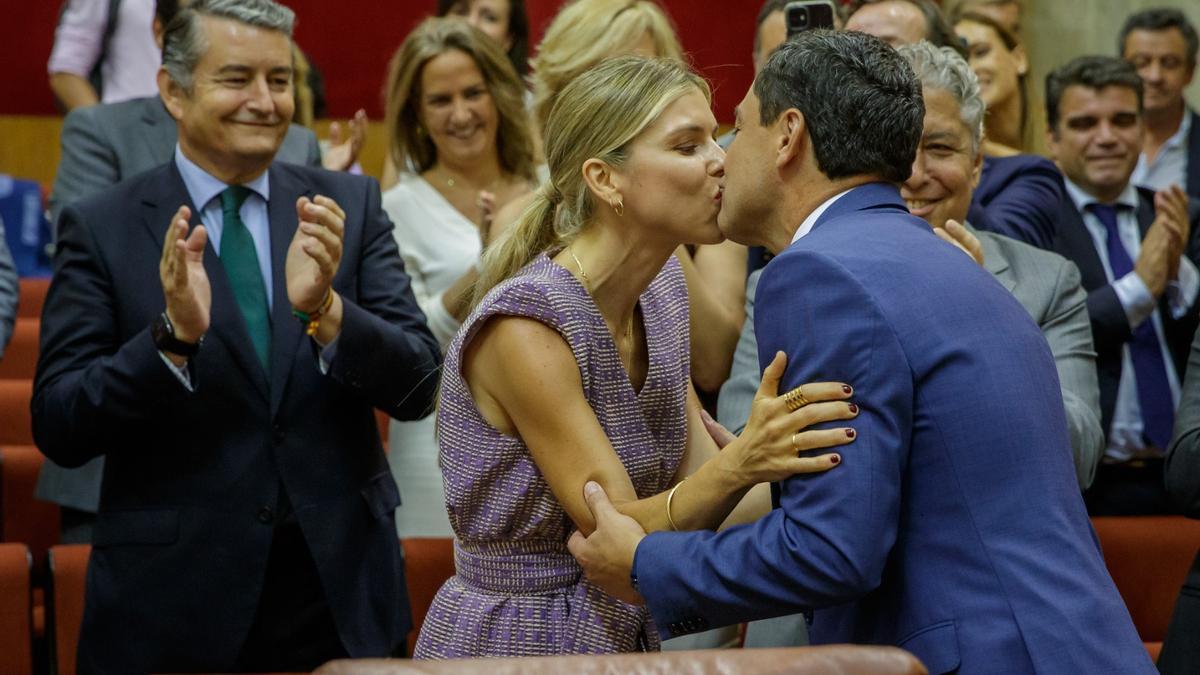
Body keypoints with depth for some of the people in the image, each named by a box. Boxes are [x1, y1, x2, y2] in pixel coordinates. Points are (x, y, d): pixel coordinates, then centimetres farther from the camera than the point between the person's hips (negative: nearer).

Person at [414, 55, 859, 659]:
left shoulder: (661, 288, 1)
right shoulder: (524, 325, -23)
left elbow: (694, 495, 1)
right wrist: (738, 464, -39)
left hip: (627, 639, 7)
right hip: (509, 648, -7)